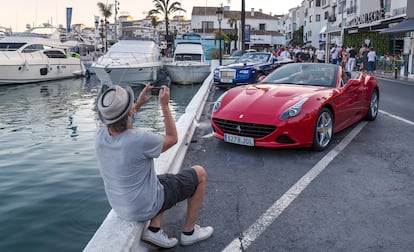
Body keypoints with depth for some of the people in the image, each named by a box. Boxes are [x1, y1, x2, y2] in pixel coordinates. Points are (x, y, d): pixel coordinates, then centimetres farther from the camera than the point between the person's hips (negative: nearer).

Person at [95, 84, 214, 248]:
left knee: (165, 179, 32)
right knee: (200, 174, 9)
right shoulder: (139, 140, -34)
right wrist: (165, 105, -7)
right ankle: (189, 232, 19)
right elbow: (172, 138, -12)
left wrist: (138, 104, 9)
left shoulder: (99, 136, -14)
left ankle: (154, 229, 16)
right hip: (146, 208, -6)